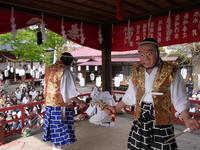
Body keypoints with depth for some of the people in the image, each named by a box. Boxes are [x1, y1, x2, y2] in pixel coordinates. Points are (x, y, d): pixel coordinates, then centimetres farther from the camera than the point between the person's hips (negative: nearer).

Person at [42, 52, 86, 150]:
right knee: (61, 129, 5)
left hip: (49, 104, 8)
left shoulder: (49, 69, 9)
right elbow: (68, 91, -17)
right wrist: (79, 102, -9)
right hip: (61, 105, -7)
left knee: (54, 127, 17)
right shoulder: (65, 70, -15)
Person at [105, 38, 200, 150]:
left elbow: (179, 99, -8)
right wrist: (116, 108, 11)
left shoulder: (171, 72, -11)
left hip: (161, 121, -3)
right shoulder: (137, 72, 2)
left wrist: (186, 119, -22)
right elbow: (130, 96, 12)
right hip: (140, 121, 4)